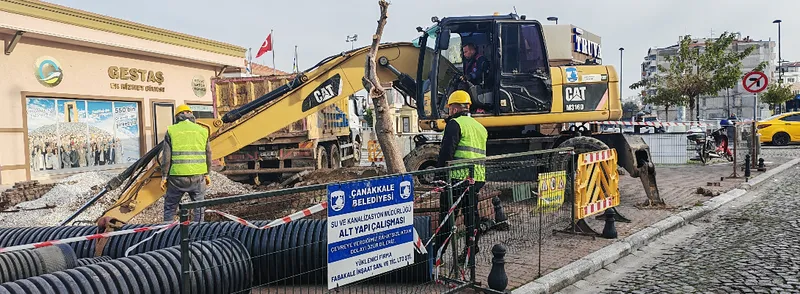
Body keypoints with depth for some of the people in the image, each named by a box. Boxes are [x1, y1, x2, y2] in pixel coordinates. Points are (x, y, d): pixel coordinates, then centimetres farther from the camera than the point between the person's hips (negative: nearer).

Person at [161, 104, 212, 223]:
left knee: (170, 207, 12)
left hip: (177, 176, -1)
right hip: (198, 175, 1)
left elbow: (166, 157, -3)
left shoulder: (171, 130, 1)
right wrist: (207, 173, 19)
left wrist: (164, 176, 3)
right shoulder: (202, 130, 7)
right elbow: (208, 155, 10)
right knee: (199, 206, 12)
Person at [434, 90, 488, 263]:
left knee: (446, 215, -1)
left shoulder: (454, 124, -7)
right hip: (478, 178, 8)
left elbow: (447, 151, -15)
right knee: (471, 214, 14)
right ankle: (471, 252, 19)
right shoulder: (480, 127, 19)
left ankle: (438, 253, 2)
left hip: (457, 177, -7)